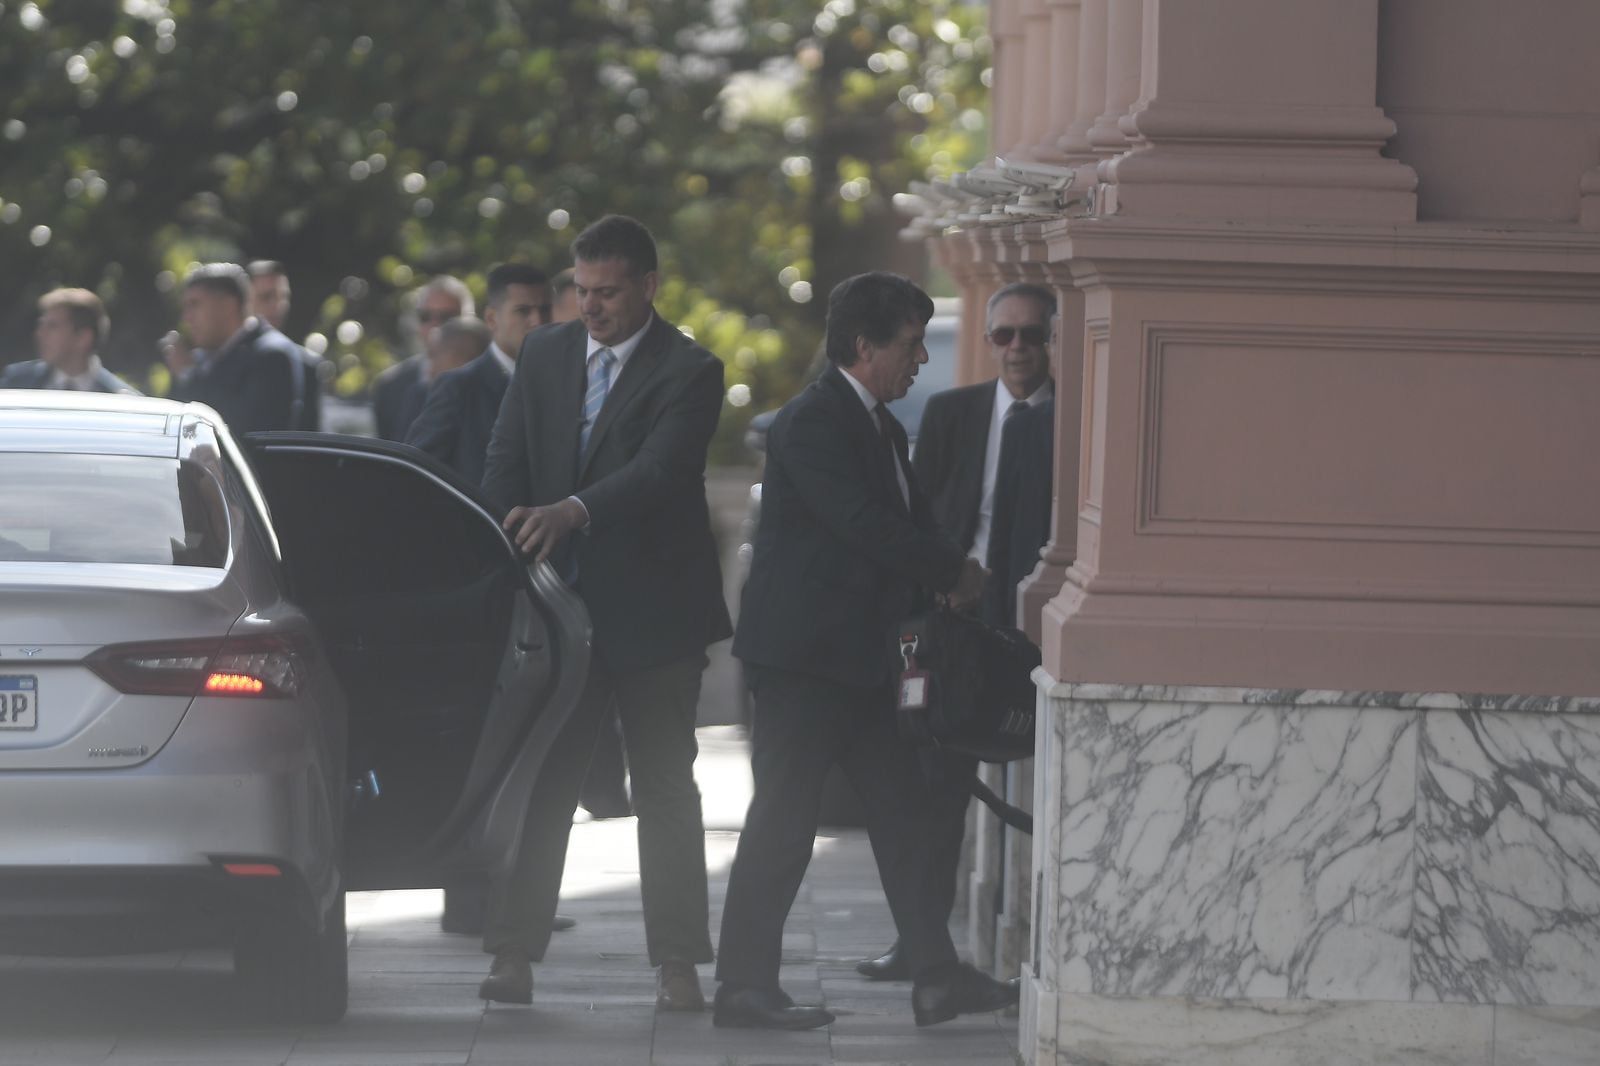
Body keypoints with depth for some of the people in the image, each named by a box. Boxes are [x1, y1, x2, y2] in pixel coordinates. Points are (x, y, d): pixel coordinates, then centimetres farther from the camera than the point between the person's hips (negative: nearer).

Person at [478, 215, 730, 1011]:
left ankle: (676, 965, 7)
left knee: (666, 788, 4)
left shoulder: (688, 372, -8)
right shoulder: (543, 356, 8)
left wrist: (573, 511, -38)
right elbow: (505, 464, 6)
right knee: (538, 782, 0)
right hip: (559, 603, 3)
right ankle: (514, 953, -1)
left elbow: (660, 471, -23)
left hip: (653, 609, -3)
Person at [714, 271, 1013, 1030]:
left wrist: (941, 578, -3)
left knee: (902, 816, 9)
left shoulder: (881, 428, 16)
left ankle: (937, 976, 11)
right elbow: (862, 523, -22)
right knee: (783, 821, -6)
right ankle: (744, 988, -2)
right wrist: (953, 571, -12)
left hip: (857, 655, 10)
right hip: (801, 651, -10)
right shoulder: (811, 422, -15)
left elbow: (907, 523, 17)